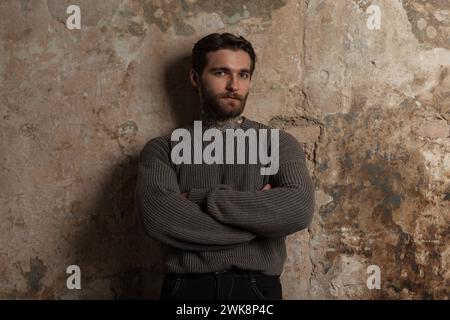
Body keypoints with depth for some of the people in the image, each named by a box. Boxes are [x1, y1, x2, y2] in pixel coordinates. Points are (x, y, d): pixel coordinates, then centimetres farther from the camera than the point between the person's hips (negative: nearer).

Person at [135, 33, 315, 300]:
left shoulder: (279, 143, 5)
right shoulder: (163, 149, 4)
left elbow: (299, 209, -13)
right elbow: (157, 216, -15)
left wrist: (200, 199, -13)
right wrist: (260, 214, -12)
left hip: (256, 287, 1)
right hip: (186, 288, 0)